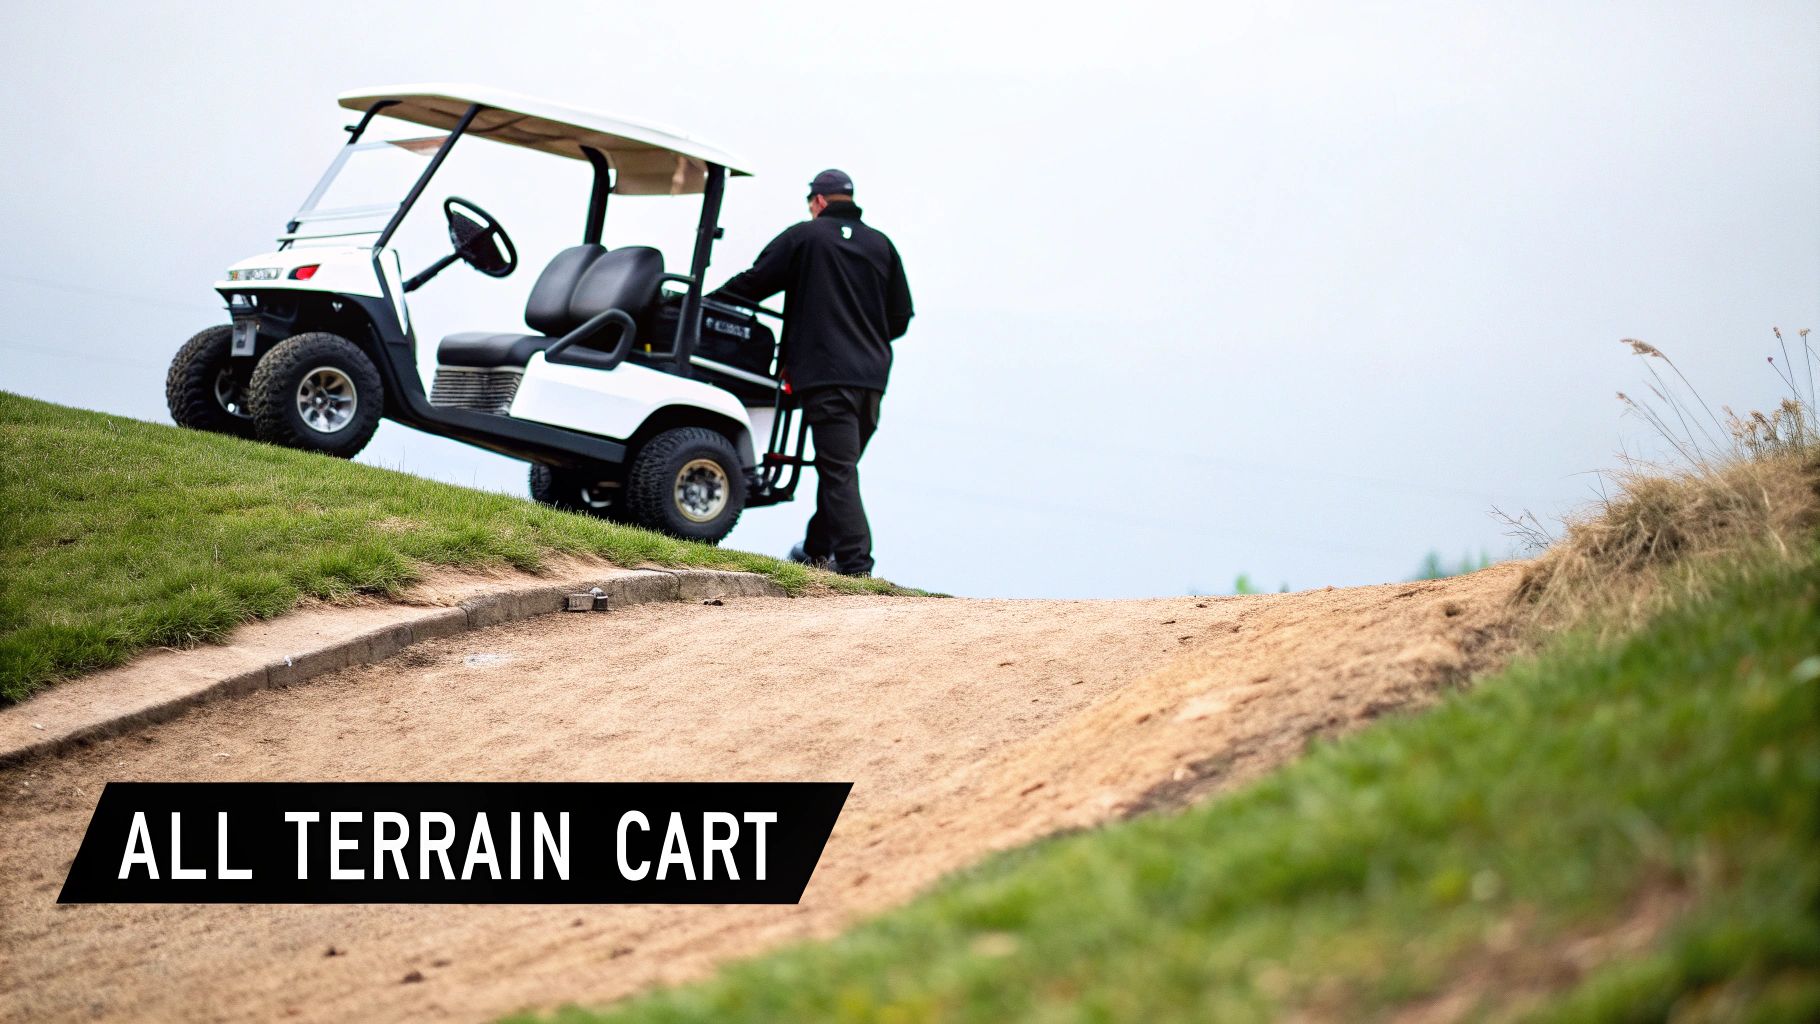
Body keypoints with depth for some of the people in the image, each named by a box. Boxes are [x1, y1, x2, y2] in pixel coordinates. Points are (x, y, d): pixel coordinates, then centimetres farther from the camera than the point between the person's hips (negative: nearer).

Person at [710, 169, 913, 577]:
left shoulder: (803, 237, 1)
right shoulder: (881, 245, 15)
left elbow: (752, 283, 3)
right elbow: (901, 317, 16)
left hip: (826, 373, -6)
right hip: (871, 375, 6)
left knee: (839, 471, -10)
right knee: (841, 465, 17)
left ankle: (856, 565, -18)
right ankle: (817, 549, 29)